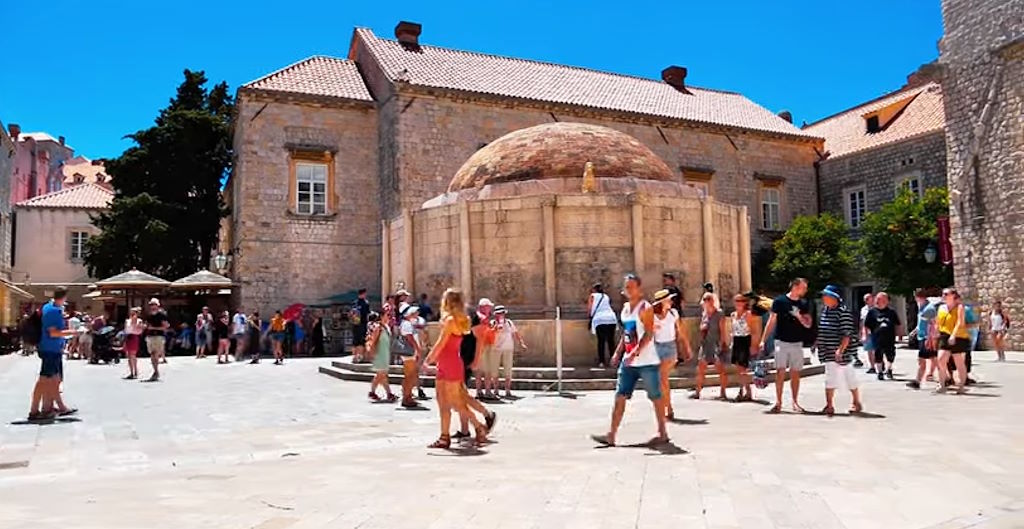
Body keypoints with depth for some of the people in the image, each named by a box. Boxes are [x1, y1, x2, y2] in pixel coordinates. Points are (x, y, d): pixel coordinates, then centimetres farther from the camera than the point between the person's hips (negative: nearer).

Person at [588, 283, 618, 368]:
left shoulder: (592, 296, 15)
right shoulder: (606, 296, 27)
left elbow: (589, 309, 6)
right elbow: (609, 306, 19)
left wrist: (590, 315, 25)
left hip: (600, 320, -3)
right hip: (611, 319, 3)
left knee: (601, 341, 0)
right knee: (611, 340, 8)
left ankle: (601, 361, -5)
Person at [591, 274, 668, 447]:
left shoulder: (645, 308, -10)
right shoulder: (625, 307, 13)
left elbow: (649, 334, -18)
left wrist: (635, 353, -27)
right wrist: (618, 353, 13)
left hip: (647, 361, -8)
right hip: (628, 361, 8)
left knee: (655, 397, 4)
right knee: (620, 396, 2)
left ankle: (663, 433, 17)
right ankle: (611, 435, 2)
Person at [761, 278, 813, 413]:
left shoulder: (804, 304, 7)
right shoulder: (779, 301, -3)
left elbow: (808, 324, 4)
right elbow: (771, 322, -1)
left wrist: (799, 316, -16)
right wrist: (763, 340, -5)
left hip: (797, 343, 3)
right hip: (781, 342, -3)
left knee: (795, 373, 6)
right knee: (780, 372, -4)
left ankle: (795, 402, 15)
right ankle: (778, 402, 3)